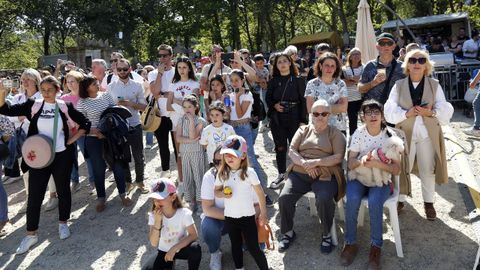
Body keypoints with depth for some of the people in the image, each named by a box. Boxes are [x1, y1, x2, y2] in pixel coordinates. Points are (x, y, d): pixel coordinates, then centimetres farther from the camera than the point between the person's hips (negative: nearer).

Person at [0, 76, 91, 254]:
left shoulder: (65, 107, -3)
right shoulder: (33, 105, 0)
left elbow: (85, 124, 0)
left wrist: (71, 140, -6)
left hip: (62, 156, -1)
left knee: (63, 190, 12)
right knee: (34, 195, 4)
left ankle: (63, 223, 33)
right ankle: (31, 233, 17)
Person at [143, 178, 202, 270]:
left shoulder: (184, 212, -21)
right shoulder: (153, 215, -15)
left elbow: (194, 235, -23)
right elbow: (154, 243, -21)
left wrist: (174, 248, -30)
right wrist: (157, 221, -33)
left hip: (181, 249, -2)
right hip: (164, 252, 2)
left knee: (195, 248, -35)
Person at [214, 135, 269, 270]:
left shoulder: (249, 172, -14)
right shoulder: (222, 174, -5)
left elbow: (260, 193, -6)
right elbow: (216, 191, 8)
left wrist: (263, 213, -3)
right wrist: (223, 194, -15)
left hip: (247, 217, -3)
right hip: (230, 217, 4)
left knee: (253, 247, 2)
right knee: (236, 245, 20)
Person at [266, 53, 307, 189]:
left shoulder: (298, 80, -1)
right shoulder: (273, 81, 6)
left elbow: (303, 101, -3)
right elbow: (268, 98, 13)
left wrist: (303, 120, -8)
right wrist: (274, 105, -9)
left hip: (294, 119, -3)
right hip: (277, 119, 3)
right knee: (280, 147, 10)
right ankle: (281, 174, 23)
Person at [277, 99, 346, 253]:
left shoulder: (335, 133, 9)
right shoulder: (303, 130, 18)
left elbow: (338, 157, -3)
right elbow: (291, 151, 8)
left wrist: (316, 162, -15)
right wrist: (305, 163, -12)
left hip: (325, 175, -3)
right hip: (299, 173, 3)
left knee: (324, 199, -32)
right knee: (284, 197, -20)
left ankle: (326, 234, -5)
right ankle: (288, 232, 4)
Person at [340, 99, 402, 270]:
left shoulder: (390, 136, -7)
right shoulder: (359, 133, -4)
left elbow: (396, 170, -9)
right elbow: (350, 164, -7)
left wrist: (377, 164, -29)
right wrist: (361, 161, -31)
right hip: (359, 177, 1)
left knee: (374, 202, -32)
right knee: (352, 199, -30)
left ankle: (376, 246, -13)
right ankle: (350, 243, -11)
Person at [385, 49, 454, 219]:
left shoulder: (435, 85, 2)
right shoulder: (399, 86, 1)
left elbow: (445, 111, -3)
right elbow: (390, 111, -6)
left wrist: (431, 112, -22)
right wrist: (407, 113, -22)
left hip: (428, 134, 1)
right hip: (405, 133, 0)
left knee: (428, 170, 9)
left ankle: (428, 203, 27)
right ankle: (399, 200, 26)